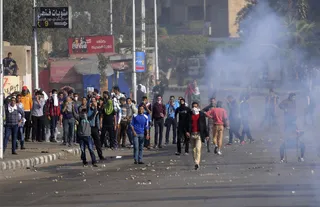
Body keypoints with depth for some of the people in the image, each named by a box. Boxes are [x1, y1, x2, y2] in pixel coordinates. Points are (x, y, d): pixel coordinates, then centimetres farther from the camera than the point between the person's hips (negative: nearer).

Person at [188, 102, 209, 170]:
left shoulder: (201, 115, 4)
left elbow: (204, 125, 5)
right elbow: (188, 124, 9)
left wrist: (206, 134, 5)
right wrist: (187, 131, -7)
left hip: (199, 134, -3)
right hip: (192, 134, 3)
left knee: (198, 148, -14)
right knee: (193, 149, 7)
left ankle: (197, 163, -19)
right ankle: (196, 163, 15)